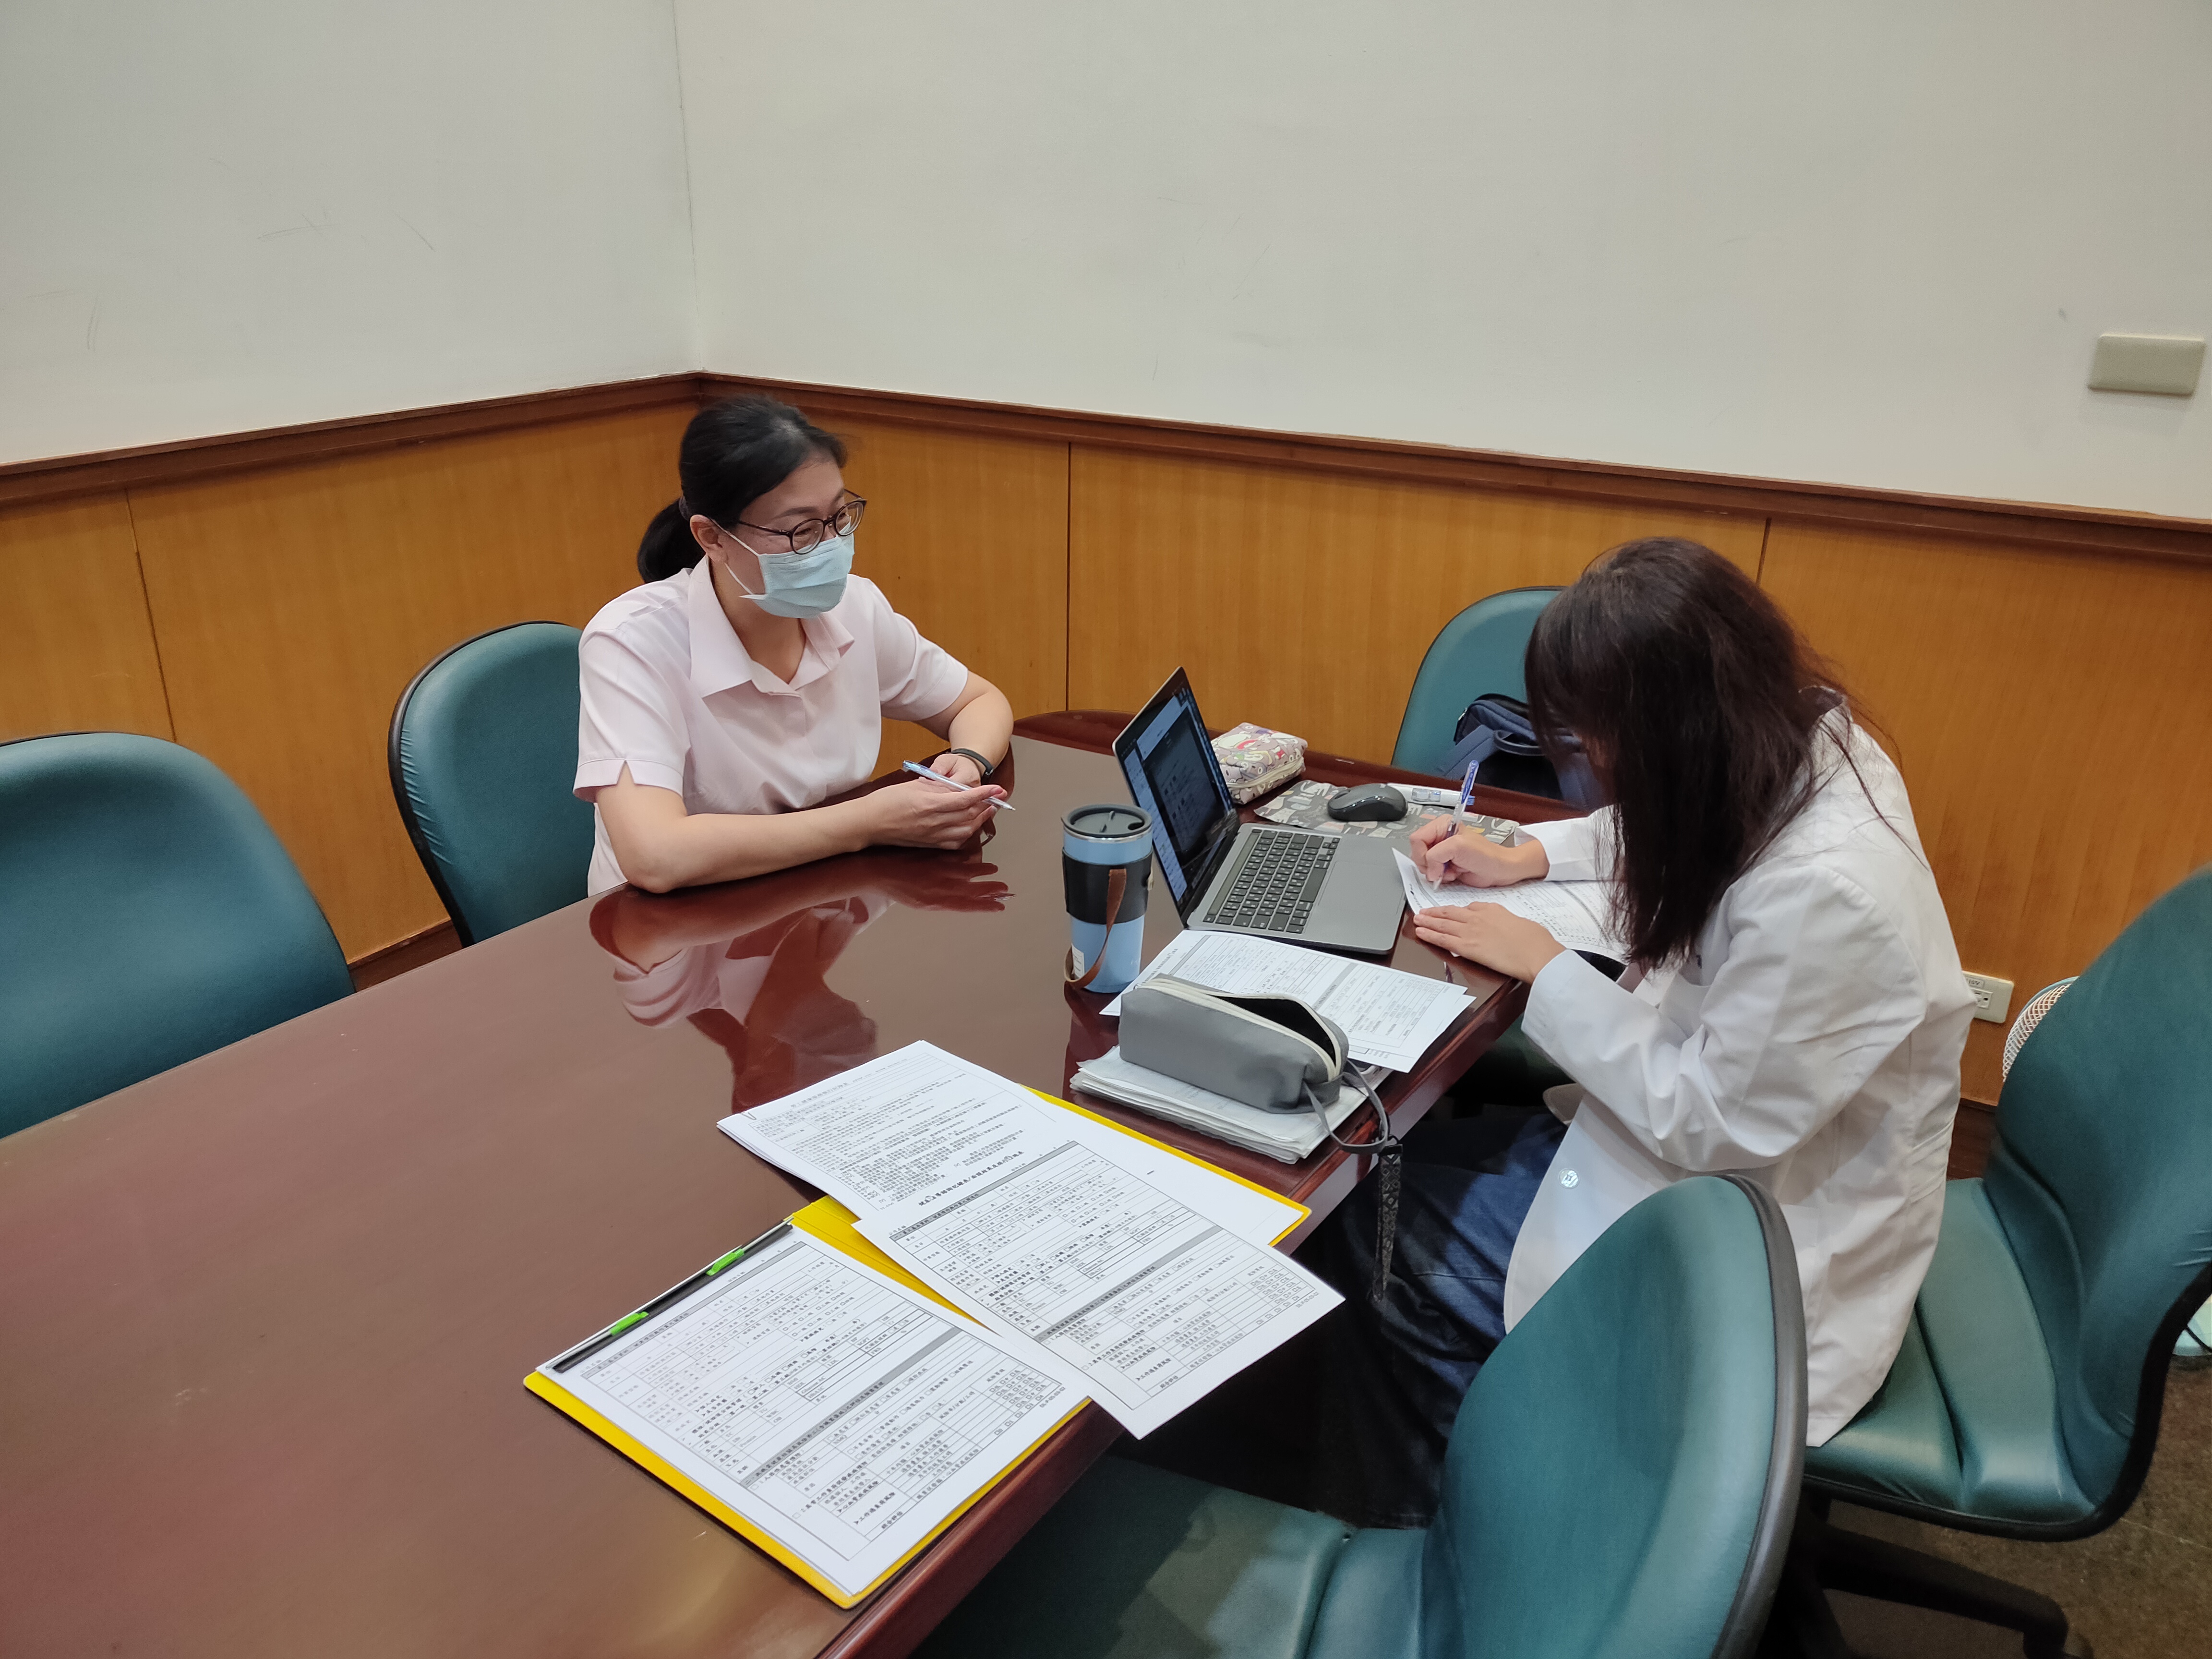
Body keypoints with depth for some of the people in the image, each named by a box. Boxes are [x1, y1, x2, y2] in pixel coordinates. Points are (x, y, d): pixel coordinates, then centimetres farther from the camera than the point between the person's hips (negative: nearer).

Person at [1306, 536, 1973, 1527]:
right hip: (1701, 1119, 8)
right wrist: (1530, 856, 3)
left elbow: (1705, 1124, -24)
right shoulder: (1799, 742, -9)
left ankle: (1400, 1542, 24)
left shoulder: (1825, 893, -36)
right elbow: (1665, 838, 15)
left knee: (1375, 1236, -3)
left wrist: (1542, 965, -16)